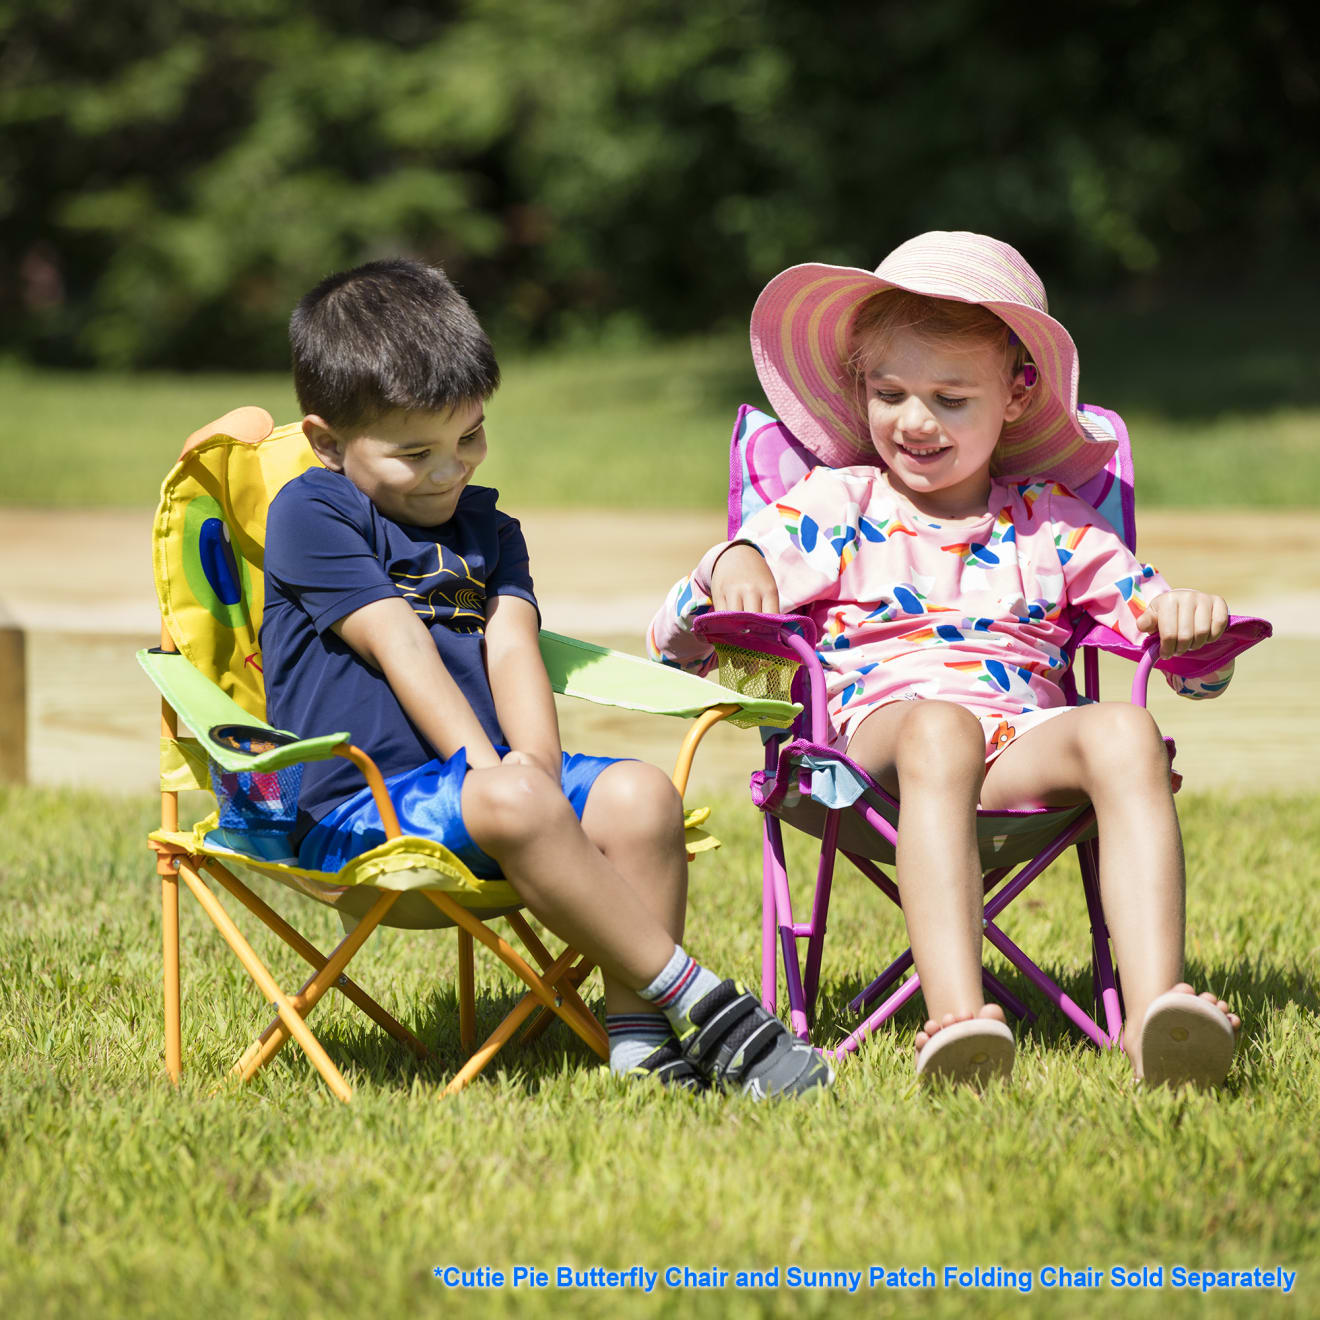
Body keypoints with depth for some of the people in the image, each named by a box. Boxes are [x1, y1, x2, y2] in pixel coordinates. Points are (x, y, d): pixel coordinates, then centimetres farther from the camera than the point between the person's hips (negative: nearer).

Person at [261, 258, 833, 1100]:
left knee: (640, 796, -21)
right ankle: (698, 1001, -33)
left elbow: (511, 649, 3)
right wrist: (490, 771, -20)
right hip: (356, 803, -6)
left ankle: (637, 1030, -24)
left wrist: (538, 765, -16)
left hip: (484, 775, 7)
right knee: (514, 805, -36)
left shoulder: (488, 529, 21)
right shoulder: (310, 515, -1)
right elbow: (398, 645, -11)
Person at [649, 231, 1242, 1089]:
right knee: (939, 727, -39)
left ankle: (1157, 1010, -47)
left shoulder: (1054, 521, 23)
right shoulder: (833, 505, 18)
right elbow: (674, 642, 12)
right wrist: (731, 573, -11)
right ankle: (956, 1019, -56)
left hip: (1027, 741, 2)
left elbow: (1196, 668, 21)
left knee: (1125, 734, -32)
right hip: (879, 725, -2)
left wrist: (1185, 618, -4)